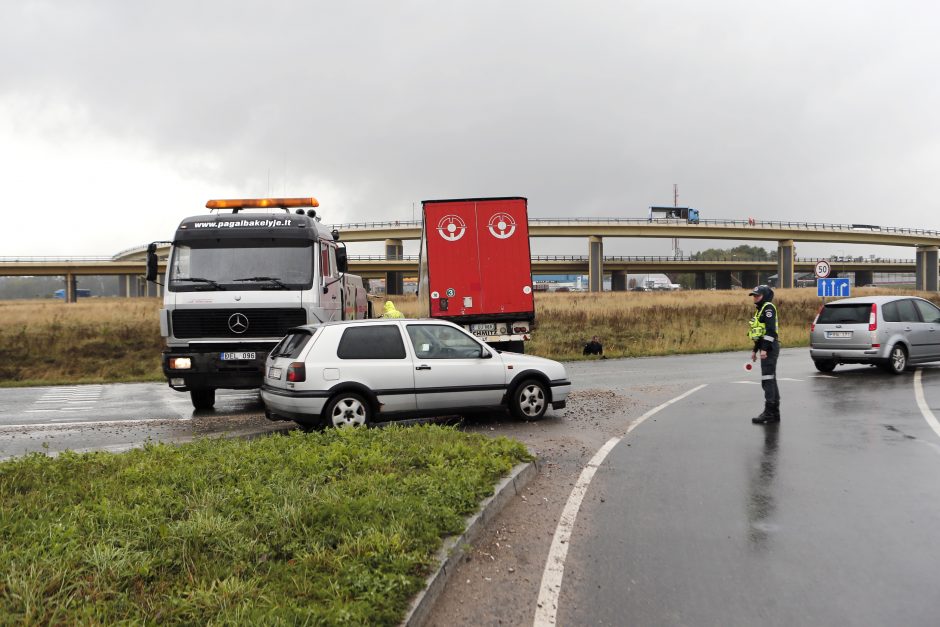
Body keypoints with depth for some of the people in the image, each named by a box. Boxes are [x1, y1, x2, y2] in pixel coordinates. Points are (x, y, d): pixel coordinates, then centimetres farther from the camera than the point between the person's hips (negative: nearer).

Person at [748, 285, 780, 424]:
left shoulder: (768, 307, -10)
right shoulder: (760, 309, 21)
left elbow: (770, 330, -20)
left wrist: (764, 348, -24)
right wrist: (755, 350, 24)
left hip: (770, 348, -11)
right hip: (766, 348, 11)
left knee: (767, 379, -12)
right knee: (770, 380, 12)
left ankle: (769, 411, -12)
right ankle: (775, 413, 17)